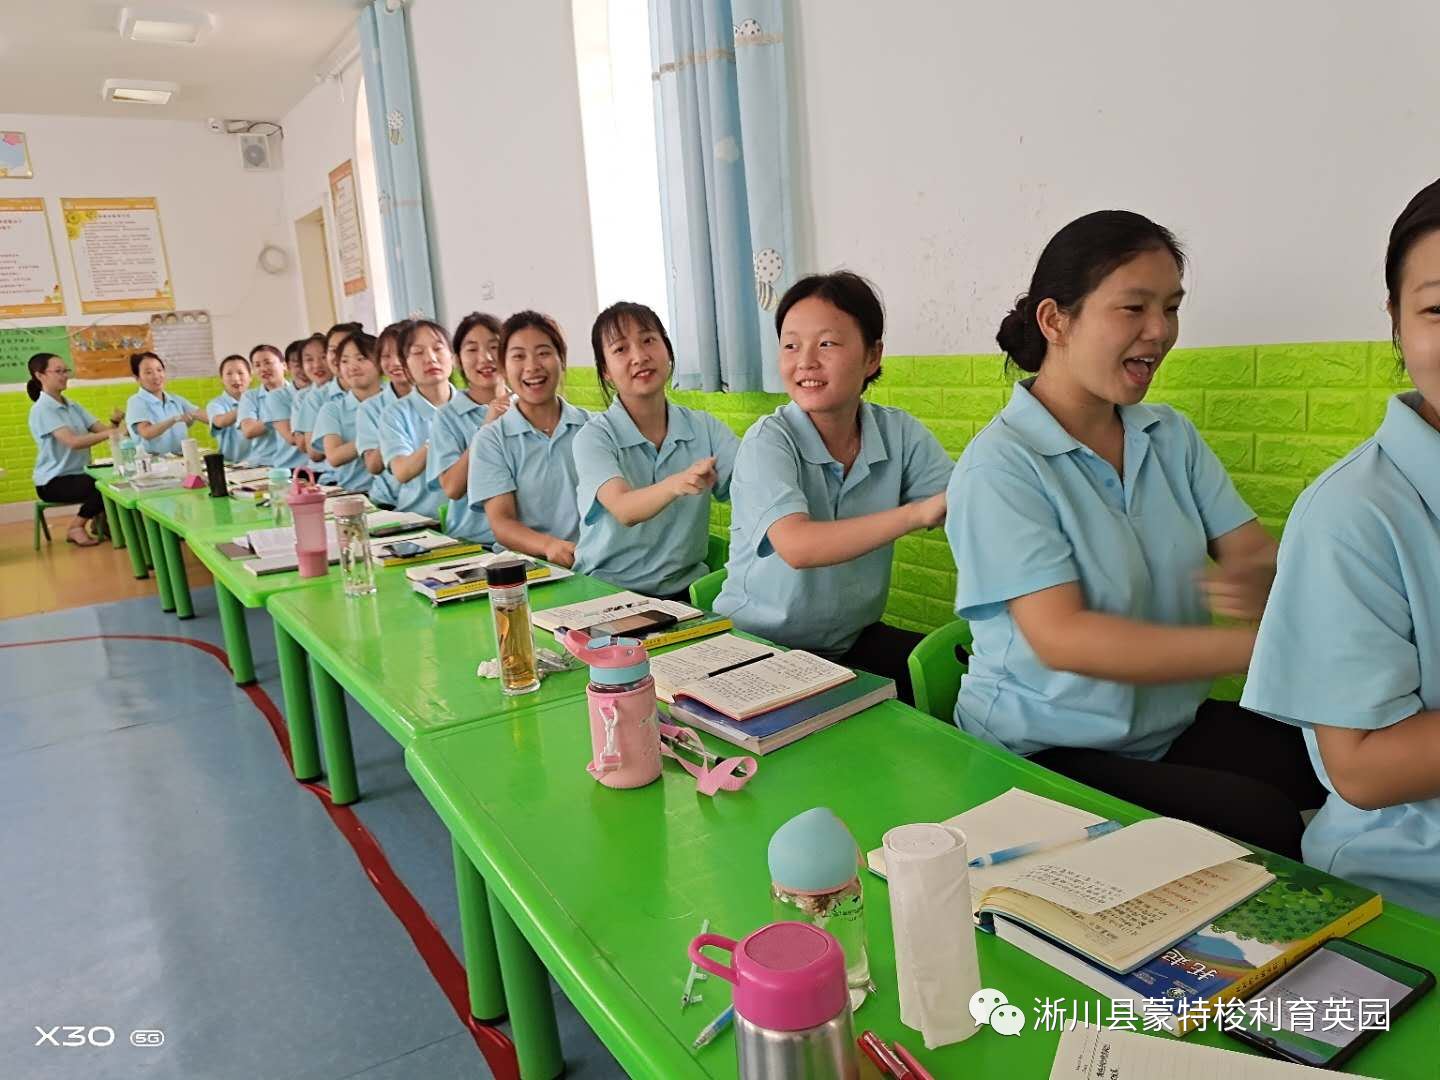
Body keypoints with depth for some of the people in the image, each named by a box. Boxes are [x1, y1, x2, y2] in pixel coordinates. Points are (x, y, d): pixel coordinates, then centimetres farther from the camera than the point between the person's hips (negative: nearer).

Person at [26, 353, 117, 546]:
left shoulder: (73, 406, 11)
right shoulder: (42, 409, -14)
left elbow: (100, 429, -1)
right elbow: (73, 441, -28)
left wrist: (113, 424, -24)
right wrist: (111, 433, -37)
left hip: (78, 474, 7)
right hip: (53, 482, -7)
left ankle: (101, 518, 12)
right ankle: (76, 527, -6)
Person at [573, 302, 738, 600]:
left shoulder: (704, 427, 5)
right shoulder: (593, 437, -7)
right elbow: (624, 510, -24)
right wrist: (677, 484, -43)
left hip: (685, 589, 3)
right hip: (607, 591, -2)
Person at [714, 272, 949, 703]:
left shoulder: (900, 433, -2)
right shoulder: (768, 441, -15)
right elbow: (797, 546, -32)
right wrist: (917, 513, -41)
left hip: (853, 641, 4)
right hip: (757, 646, -4)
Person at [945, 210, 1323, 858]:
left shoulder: (1170, 436, 6)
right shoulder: (999, 465, -16)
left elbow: (1253, 549, 0)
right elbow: (1060, 639, -24)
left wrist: (1256, 579, -26)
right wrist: (1265, 645, -27)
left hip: (1174, 724, 6)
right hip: (1042, 750, -6)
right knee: (1259, 824, -22)